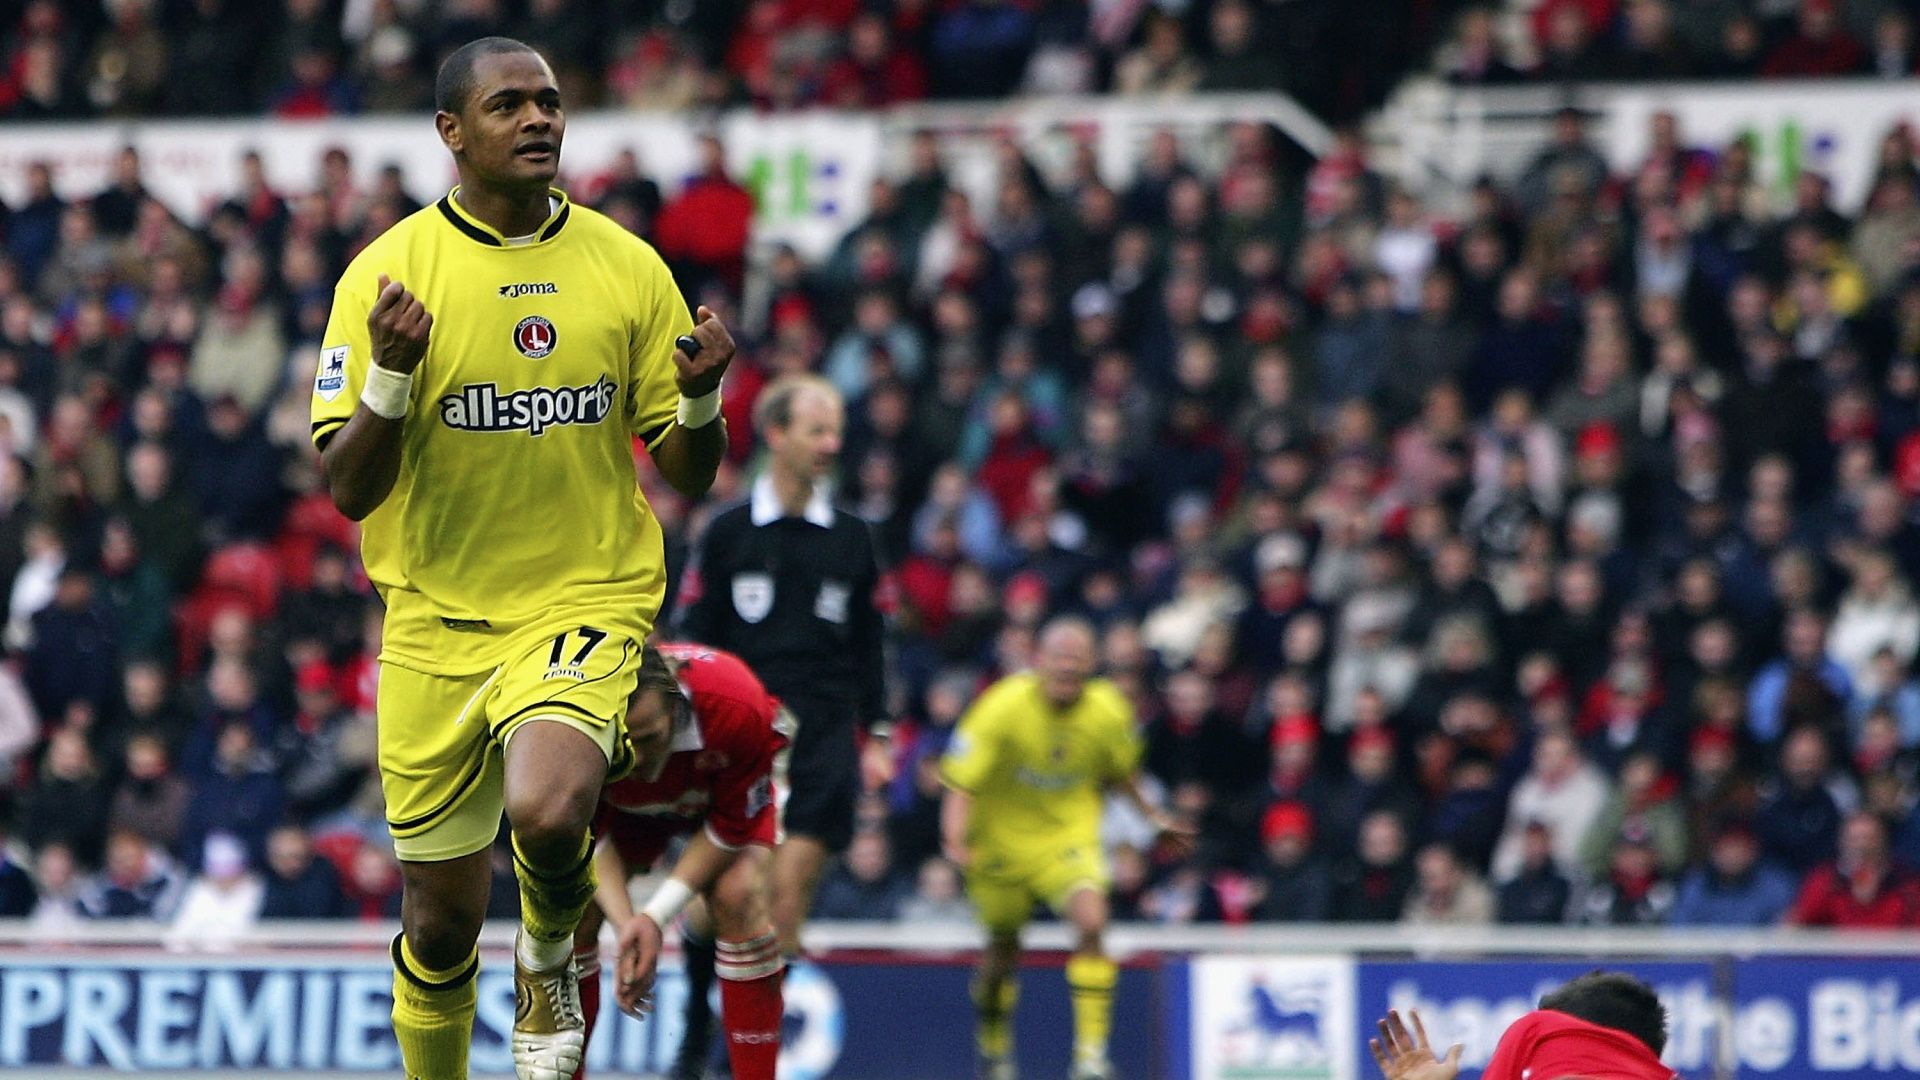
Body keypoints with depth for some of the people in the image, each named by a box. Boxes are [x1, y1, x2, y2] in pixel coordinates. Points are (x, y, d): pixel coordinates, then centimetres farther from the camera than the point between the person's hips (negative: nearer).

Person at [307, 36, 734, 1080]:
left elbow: (686, 476, 6)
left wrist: (698, 395, -15)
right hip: (436, 619, 1)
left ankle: (548, 967, 3)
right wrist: (391, 373, -23)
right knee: (440, 923, 6)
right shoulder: (387, 273, -4)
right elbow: (348, 490, -6)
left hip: (587, 602, -1)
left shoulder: (627, 266, 1)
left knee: (547, 810, -30)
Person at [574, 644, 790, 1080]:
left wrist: (657, 915, -31)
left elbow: (730, 827, -27)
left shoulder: (737, 707, -42)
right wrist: (625, 922, -35)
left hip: (735, 788, -2)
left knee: (740, 896, -29)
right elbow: (589, 834, -20)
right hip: (623, 804, 2)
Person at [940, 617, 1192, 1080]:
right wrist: (956, 841, -39)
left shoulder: (1109, 711, -13)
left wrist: (1154, 817, 17)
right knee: (1003, 947, 11)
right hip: (1002, 838, -1)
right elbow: (961, 785, -23)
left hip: (1069, 833, 1)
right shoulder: (1003, 708, -23)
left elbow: (1121, 770, 10)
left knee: (1091, 922, -24)